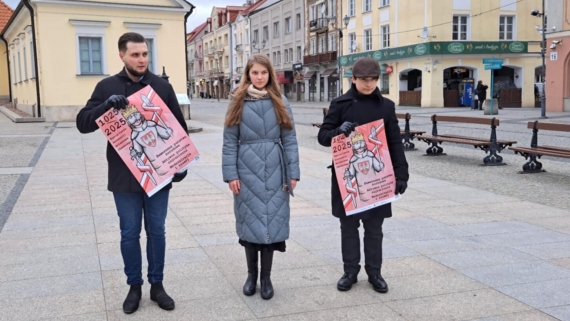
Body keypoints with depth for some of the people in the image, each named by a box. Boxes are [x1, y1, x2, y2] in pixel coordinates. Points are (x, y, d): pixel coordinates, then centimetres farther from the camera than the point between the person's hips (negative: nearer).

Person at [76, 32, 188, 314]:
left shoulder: (162, 86, 2)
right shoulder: (107, 87, 1)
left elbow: (179, 126, 6)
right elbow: (83, 123, -4)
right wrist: (107, 105, -21)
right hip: (124, 176, 0)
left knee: (156, 231, 9)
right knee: (129, 233, 8)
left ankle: (156, 285, 24)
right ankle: (134, 286, 24)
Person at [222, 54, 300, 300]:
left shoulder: (280, 103, 4)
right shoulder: (238, 103, 2)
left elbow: (289, 140, 2)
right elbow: (230, 141, 0)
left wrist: (293, 173, -3)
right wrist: (231, 174, -7)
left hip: (274, 172, 0)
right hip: (247, 172, 0)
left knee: (271, 221, 3)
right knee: (250, 222, 7)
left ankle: (266, 277, 17)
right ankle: (251, 275, 23)